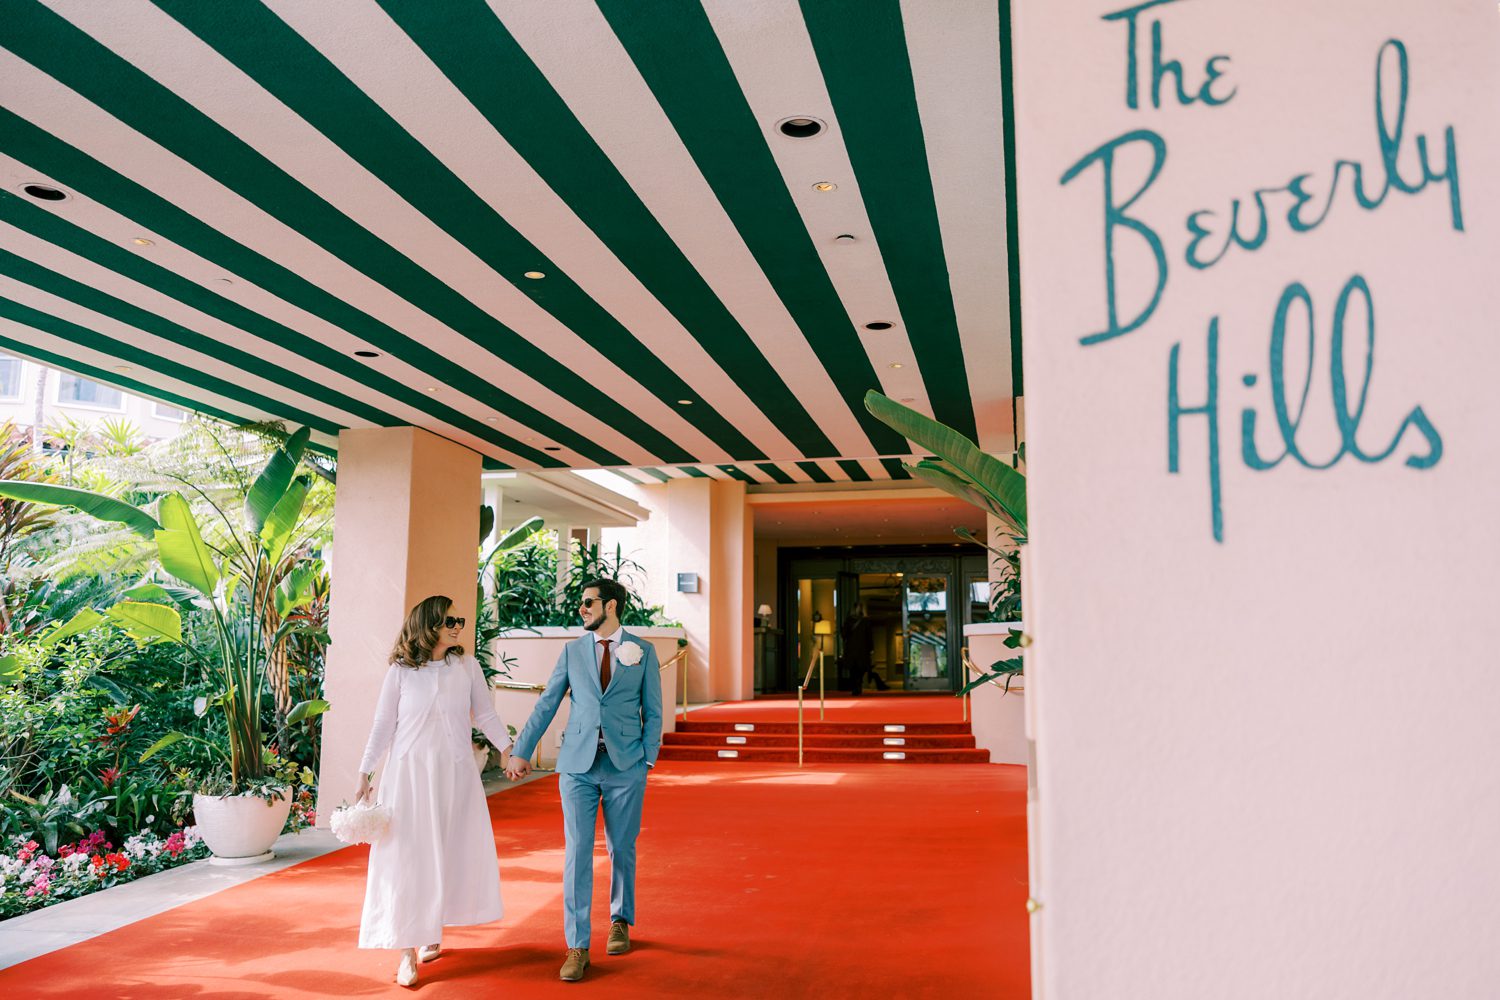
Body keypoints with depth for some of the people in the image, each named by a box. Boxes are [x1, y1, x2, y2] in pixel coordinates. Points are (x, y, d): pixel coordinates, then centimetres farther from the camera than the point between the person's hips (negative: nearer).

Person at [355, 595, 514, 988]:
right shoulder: (401, 671, -3)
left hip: (455, 774, 2)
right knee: (407, 857, -2)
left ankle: (434, 932, 26)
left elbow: (485, 715, 5)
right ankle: (407, 951, 4)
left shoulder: (467, 667, 1)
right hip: (410, 772, -2)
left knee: (451, 855, 8)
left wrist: (508, 748, -5)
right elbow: (383, 725, 1)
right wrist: (365, 774, 0)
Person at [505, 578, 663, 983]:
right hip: (578, 765, 1)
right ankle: (577, 947, 3)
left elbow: (652, 711, 4)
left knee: (621, 849, 10)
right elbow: (546, 704, 7)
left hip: (625, 766, -1)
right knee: (577, 852, -3)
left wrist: (648, 759, -3)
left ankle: (620, 922, 33)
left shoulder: (643, 651, 3)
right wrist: (521, 750, 4)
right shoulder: (573, 651, 7)